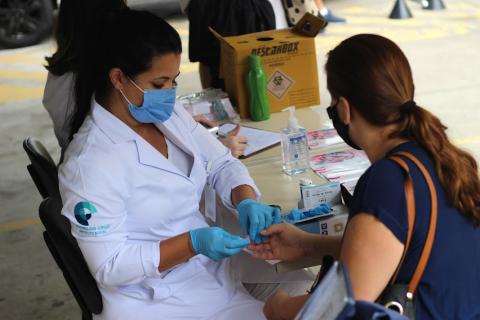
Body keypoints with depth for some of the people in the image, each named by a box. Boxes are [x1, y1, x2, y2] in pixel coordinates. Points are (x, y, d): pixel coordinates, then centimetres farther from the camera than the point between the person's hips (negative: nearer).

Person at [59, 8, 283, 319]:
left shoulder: (169, 113, -2)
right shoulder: (90, 162, -23)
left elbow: (221, 164, 7)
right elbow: (110, 266, -20)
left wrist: (247, 202, -13)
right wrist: (193, 243, -27)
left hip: (213, 265, 7)